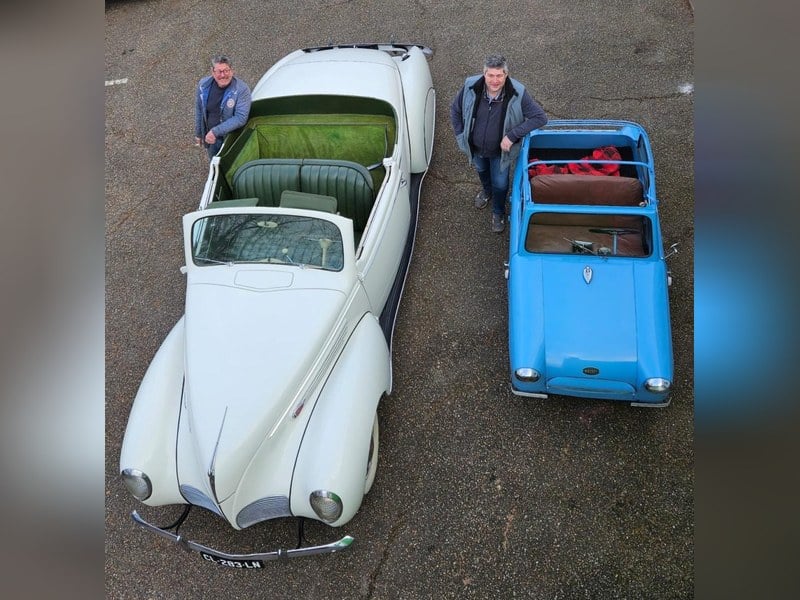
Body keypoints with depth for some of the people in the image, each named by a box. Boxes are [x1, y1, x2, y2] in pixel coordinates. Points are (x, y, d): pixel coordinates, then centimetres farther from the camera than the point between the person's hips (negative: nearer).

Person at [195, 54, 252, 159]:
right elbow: (199, 110, 3)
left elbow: (241, 118, -31)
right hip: (209, 137, 4)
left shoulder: (242, 89, -26)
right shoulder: (203, 84, -11)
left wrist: (215, 131, -33)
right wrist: (198, 134, 11)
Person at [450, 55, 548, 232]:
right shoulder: (470, 87, -26)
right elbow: (455, 109, -7)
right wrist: (460, 135, -7)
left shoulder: (518, 94, -31)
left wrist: (512, 135, -32)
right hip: (475, 147, 2)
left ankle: (498, 212, 48)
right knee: (481, 170, 32)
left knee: (500, 184, 16)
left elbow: (541, 117, -25)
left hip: (500, 150, -2)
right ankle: (486, 190, 68)